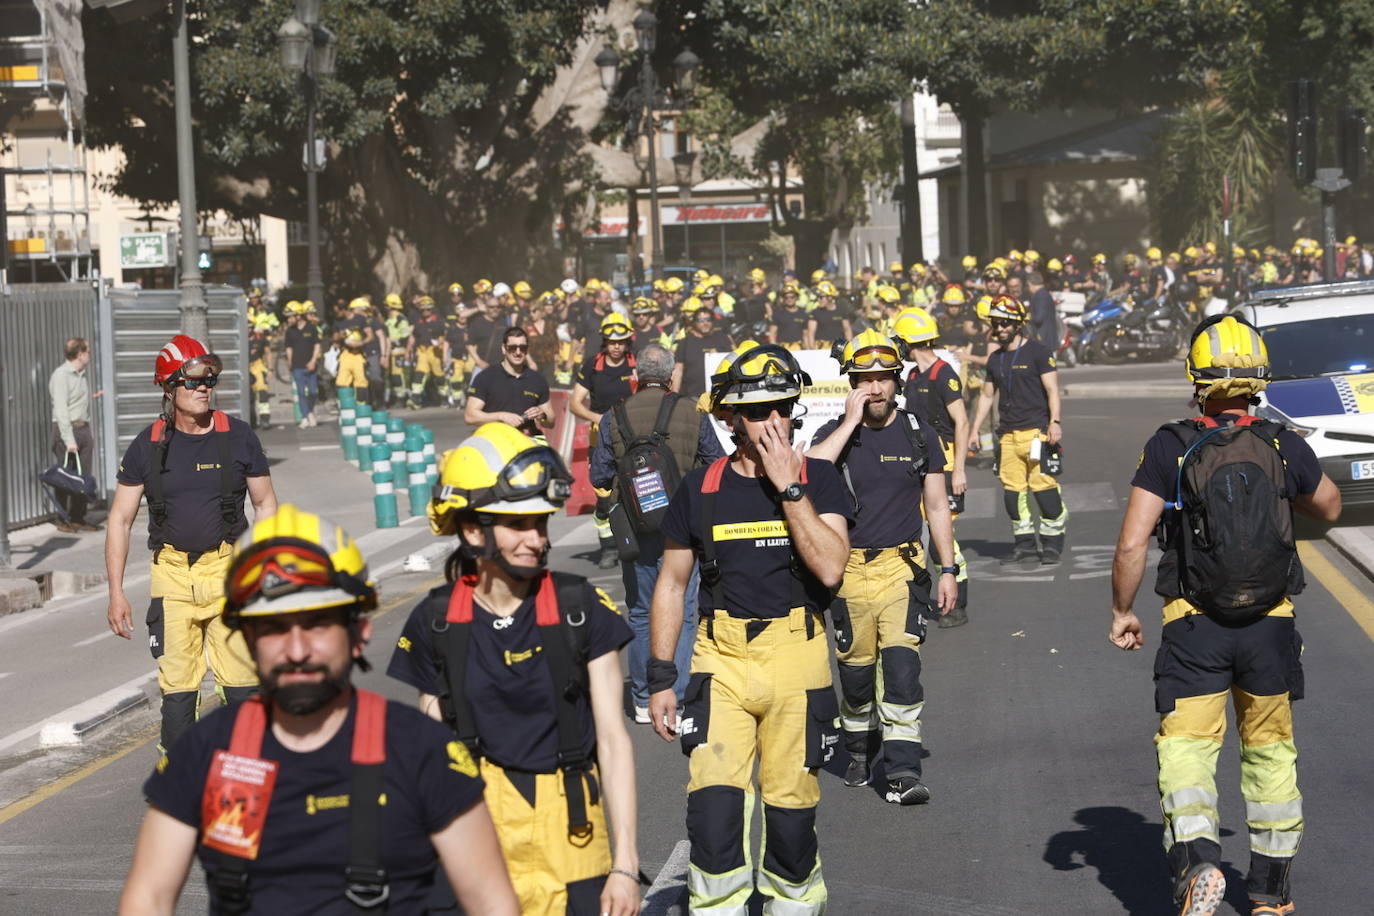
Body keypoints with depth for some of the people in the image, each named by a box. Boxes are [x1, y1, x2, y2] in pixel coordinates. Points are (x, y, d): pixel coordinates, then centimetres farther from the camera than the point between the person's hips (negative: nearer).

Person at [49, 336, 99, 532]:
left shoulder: (82, 375, 17)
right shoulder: (61, 375, -10)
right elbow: (61, 410, -15)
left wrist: (89, 433, 12)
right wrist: (69, 440, -19)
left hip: (83, 429, 8)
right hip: (66, 429, -8)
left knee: (83, 477, 6)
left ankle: (78, 519, 12)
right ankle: (64, 520, 2)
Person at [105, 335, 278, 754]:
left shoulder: (238, 436, 2)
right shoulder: (148, 446, 2)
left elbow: (265, 504, 10)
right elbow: (120, 520, 6)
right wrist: (116, 592, 1)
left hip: (229, 567, 0)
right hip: (172, 573, 1)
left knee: (243, 681, -3)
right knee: (177, 686, 2)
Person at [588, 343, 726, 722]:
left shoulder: (614, 418, -2)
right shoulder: (693, 414, -4)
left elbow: (598, 477, 1)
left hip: (635, 529, 2)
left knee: (640, 614, 12)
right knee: (681, 613, 3)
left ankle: (643, 701, 17)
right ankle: (674, 700, -1)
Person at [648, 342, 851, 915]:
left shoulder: (818, 480, 1)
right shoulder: (700, 489, 5)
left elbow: (829, 566, -14)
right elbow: (671, 584, 10)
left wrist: (788, 486, -16)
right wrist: (661, 677, 5)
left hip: (797, 659, 0)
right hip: (721, 661, 0)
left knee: (790, 810, 6)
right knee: (715, 805, -12)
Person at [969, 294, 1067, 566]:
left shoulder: (1037, 352, -2)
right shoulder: (995, 359, 16)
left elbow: (1052, 390, -5)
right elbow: (987, 395, 24)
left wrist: (1055, 422, -16)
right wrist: (974, 430, 21)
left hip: (1035, 430, -6)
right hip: (1008, 433, 6)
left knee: (1043, 487, -10)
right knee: (1012, 491, 3)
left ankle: (1052, 543, 0)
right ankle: (1024, 544, 11)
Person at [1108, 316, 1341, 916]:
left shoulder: (1170, 449, -8)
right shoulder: (1284, 447, -2)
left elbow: (1131, 545, -12)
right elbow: (1329, 508, 18)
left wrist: (1122, 612, 1)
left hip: (1193, 627, -2)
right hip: (1271, 626, 2)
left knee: (1185, 748, 2)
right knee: (1270, 753, 16)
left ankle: (1197, 862, -24)